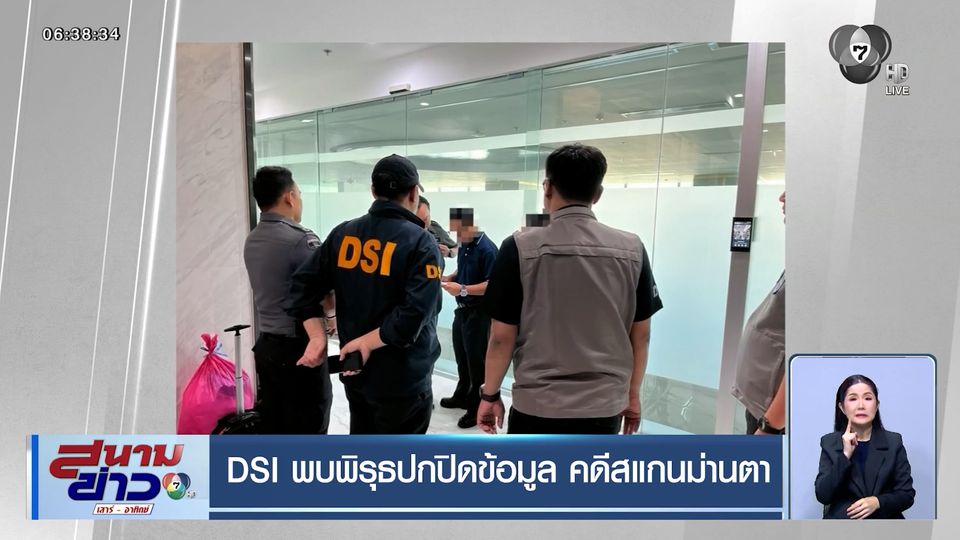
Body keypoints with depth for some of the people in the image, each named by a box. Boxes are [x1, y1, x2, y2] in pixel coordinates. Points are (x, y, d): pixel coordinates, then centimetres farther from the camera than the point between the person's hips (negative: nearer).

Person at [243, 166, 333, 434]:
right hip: (298, 346, -8)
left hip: (266, 344, 8)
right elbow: (328, 298, -18)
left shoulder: (252, 240, 8)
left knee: (273, 426, 16)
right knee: (307, 429, 3)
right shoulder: (300, 238, -18)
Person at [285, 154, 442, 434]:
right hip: (403, 378, -6)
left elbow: (303, 285, 1)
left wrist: (317, 337, -4)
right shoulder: (420, 242, -16)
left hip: (354, 373, 6)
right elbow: (415, 314, -26)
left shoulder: (343, 234, 2)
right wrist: (369, 342, -17)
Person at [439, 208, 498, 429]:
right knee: (461, 356, 21)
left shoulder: (487, 249, -21)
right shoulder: (463, 245, 5)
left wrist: (463, 289, -26)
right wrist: (449, 278, 2)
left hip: (479, 312, -8)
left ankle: (478, 407, 14)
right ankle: (462, 396, 38)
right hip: (462, 309, 8)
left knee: (476, 360, 1)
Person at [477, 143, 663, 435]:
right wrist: (632, 394, 17)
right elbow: (640, 335, 4)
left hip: (537, 406, -2)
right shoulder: (632, 250, -2)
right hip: (605, 405, 3)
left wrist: (490, 394, 7)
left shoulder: (521, 247, -11)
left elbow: (502, 336, -7)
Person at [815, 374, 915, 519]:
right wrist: (845, 456, -14)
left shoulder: (894, 442, 4)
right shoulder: (829, 443, 2)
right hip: (842, 517, -1)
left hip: (885, 519, 1)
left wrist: (878, 502, -13)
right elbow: (823, 496, -7)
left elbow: (907, 494, 5)